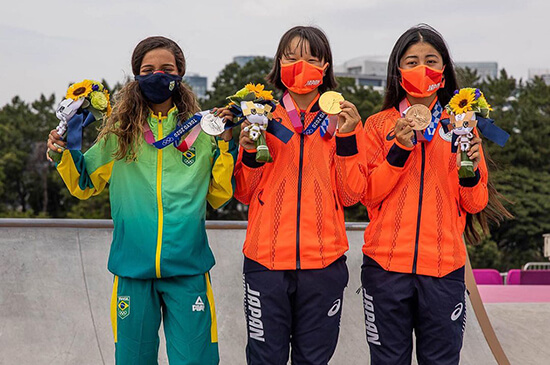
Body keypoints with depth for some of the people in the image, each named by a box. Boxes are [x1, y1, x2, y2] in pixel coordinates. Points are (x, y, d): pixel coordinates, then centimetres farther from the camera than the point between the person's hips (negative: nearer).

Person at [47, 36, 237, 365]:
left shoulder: (201, 131, 3)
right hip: (133, 265, 1)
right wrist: (66, 154, -5)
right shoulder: (120, 131, 5)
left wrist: (227, 146, -3)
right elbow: (85, 185, 12)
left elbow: (219, 196, 7)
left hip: (188, 268, -1)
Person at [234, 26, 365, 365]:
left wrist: (347, 138, -10)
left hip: (323, 261, 0)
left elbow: (350, 195, 0)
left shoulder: (342, 118, 7)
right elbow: (245, 194, 8)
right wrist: (249, 152, -9)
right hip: (266, 260, 0)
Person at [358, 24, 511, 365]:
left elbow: (476, 204, 7)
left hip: (445, 267, 1)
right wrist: (400, 149, -14)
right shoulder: (380, 125, 6)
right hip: (387, 264, -1)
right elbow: (368, 195, -2)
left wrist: (469, 170, -12)